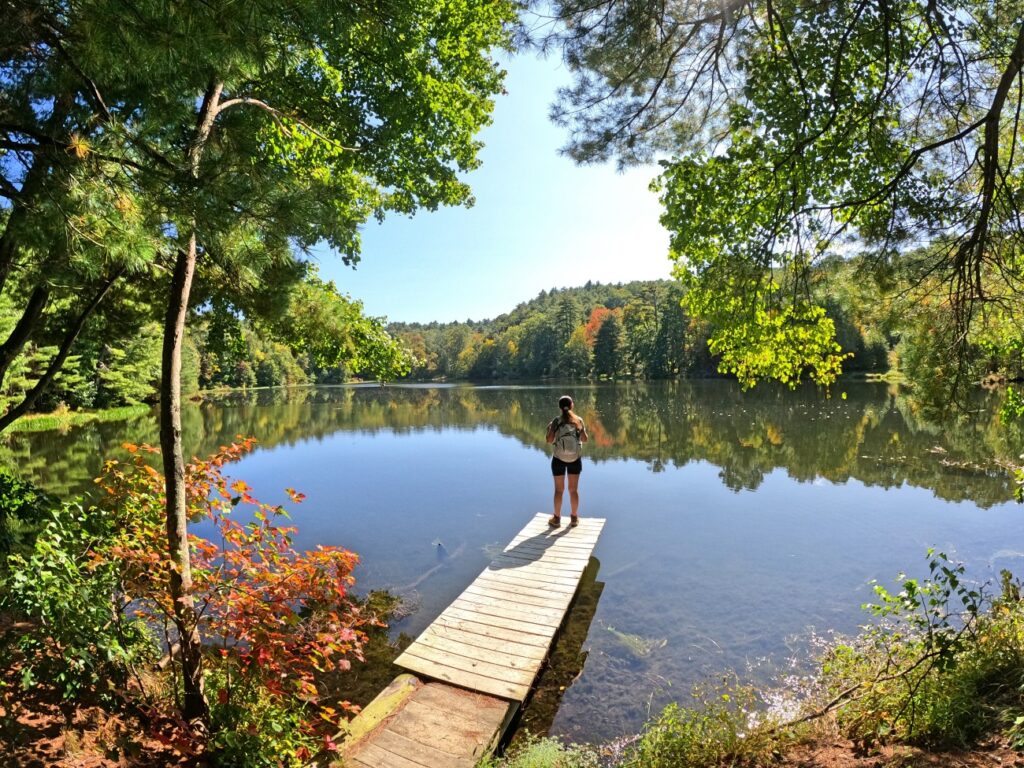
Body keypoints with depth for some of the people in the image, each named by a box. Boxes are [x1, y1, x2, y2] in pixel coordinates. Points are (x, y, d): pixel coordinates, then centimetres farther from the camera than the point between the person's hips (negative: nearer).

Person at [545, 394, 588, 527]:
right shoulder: (579, 421, -7)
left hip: (559, 459, -1)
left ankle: (556, 519, 20)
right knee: (573, 489, 14)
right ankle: (574, 518, 24)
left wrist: (549, 429, 4)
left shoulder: (556, 421, -13)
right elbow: (585, 439, 0)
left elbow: (549, 440, -15)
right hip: (575, 459, 2)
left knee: (559, 490, 11)